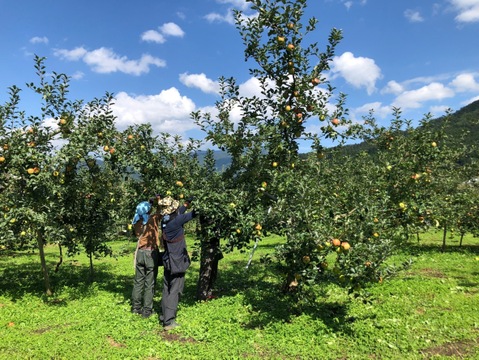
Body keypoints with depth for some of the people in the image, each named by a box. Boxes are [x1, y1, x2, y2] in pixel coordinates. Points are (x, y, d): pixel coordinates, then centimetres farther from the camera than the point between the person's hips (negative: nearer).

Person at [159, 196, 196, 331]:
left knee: (167, 289, 18)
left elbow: (179, 212, 15)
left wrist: (188, 202, 16)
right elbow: (191, 214, -10)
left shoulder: (165, 220, 0)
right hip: (177, 262, -8)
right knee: (175, 291, 0)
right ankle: (169, 321, 1)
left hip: (168, 262, 8)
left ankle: (164, 316, 29)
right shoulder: (176, 221, -22)